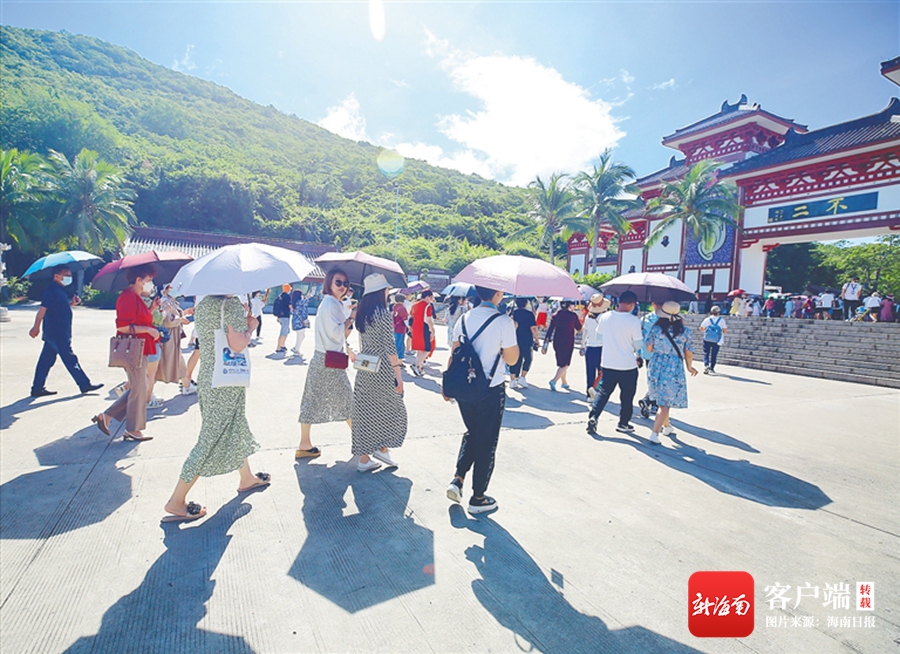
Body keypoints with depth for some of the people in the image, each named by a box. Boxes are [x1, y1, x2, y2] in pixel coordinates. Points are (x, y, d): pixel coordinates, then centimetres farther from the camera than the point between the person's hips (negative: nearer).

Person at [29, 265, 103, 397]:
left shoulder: (60, 290, 16)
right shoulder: (52, 290, -14)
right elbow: (42, 309, -19)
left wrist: (72, 303, 7)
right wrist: (36, 327, -22)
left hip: (56, 333, 10)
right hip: (57, 334, -10)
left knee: (46, 360, 12)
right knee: (70, 359, -4)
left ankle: (37, 388, 17)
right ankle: (84, 385, 1)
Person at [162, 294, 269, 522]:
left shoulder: (202, 305, 9)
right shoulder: (232, 304, -17)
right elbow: (237, 345, -22)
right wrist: (251, 327, -5)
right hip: (228, 379, -9)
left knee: (237, 429, 23)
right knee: (213, 438, 0)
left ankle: (247, 478, 40)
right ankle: (176, 501, 8)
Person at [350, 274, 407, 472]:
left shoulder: (361, 312, 8)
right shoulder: (383, 314, -15)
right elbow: (390, 347, -17)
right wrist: (399, 375, -13)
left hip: (364, 369, 7)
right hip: (382, 369, -7)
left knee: (364, 411, 11)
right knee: (391, 409, 12)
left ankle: (363, 458, 17)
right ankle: (382, 448, 16)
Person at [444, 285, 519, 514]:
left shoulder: (465, 319, 3)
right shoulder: (504, 321, -14)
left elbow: (454, 354, 5)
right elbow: (511, 359, -8)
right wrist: (513, 332, 3)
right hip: (491, 391, -5)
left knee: (471, 434, 26)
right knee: (486, 442, 9)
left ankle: (458, 479, 15)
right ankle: (478, 497, 21)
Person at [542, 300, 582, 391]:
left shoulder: (555, 315, 0)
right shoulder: (573, 315, -9)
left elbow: (550, 330, -1)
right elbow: (579, 328, 5)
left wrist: (546, 344, 1)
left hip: (557, 342, 5)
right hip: (568, 342, -4)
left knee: (561, 363, 19)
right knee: (565, 364, 1)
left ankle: (564, 382, 30)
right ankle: (554, 380, -17)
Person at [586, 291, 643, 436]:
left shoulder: (605, 316, -4)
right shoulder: (634, 321, -16)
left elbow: (600, 331, 14)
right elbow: (638, 345, -11)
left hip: (607, 364, 3)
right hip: (627, 365, -3)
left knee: (603, 392, 15)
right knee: (627, 396, 14)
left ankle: (593, 417, 0)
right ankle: (623, 423, 25)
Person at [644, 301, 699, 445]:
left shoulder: (656, 329, -5)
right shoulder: (685, 331, -5)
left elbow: (649, 348, 0)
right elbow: (688, 353, 0)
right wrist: (690, 367, 17)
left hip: (656, 368, 3)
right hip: (674, 370, -3)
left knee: (663, 400, 22)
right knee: (666, 404, 2)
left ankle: (666, 427, 39)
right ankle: (654, 433, -7)